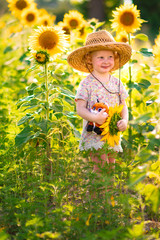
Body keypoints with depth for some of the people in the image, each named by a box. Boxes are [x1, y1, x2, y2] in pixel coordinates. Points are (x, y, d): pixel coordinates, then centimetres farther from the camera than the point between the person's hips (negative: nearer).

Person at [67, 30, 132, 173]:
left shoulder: (117, 83, 8)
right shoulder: (87, 84, -7)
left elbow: (123, 106, 12)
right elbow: (80, 108, -10)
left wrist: (124, 120, -7)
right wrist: (94, 118, -27)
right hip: (94, 133, -5)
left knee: (111, 165, 9)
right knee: (101, 165, -12)